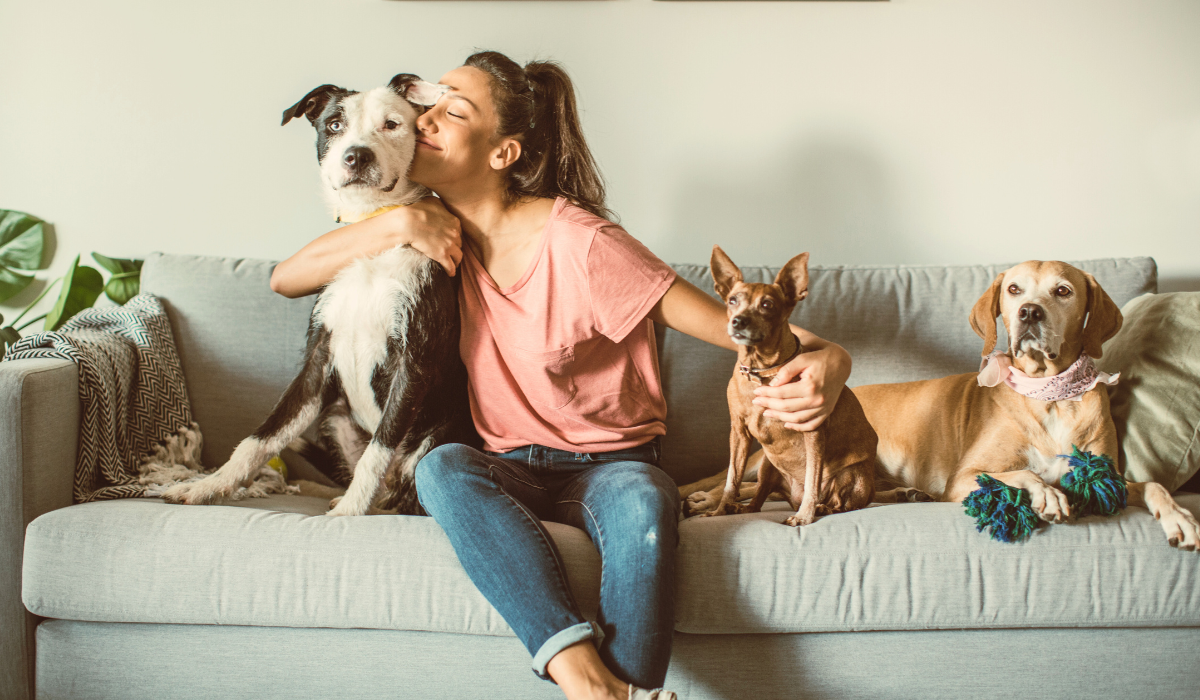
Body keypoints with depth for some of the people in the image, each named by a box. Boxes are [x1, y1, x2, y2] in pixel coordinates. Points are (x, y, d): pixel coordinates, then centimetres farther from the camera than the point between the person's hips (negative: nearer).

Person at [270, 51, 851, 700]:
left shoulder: (579, 244, -16)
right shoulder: (442, 231, 2)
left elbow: (738, 328, -16)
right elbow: (286, 279, 2)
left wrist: (824, 359, -38)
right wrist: (399, 224, -13)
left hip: (608, 465, -3)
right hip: (507, 471, 4)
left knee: (643, 500, -39)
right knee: (441, 467, -32)